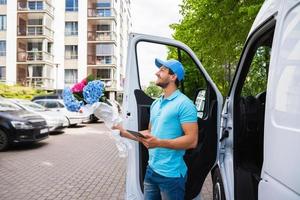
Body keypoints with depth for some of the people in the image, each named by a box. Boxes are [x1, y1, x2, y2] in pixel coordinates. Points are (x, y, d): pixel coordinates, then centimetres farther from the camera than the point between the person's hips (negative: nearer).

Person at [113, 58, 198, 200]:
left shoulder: (184, 103, -15)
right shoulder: (156, 103, 10)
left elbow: (192, 140, -20)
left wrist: (159, 143, -27)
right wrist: (125, 133, 8)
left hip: (171, 174, -7)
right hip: (152, 170, 7)